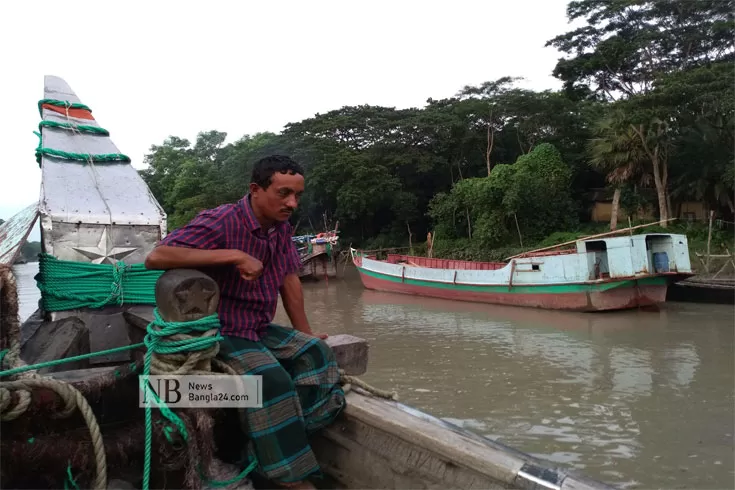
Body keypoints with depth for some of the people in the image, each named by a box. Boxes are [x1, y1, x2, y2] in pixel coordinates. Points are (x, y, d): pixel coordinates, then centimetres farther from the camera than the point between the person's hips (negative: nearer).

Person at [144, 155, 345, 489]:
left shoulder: (282, 227, 2)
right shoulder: (220, 222, -22)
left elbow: (289, 280, 9)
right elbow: (155, 258, -32)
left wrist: (306, 334, 9)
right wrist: (234, 255, -35)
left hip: (260, 330, 8)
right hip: (219, 334, -8)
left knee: (315, 352, -9)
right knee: (269, 376, -29)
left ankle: (283, 440, -6)